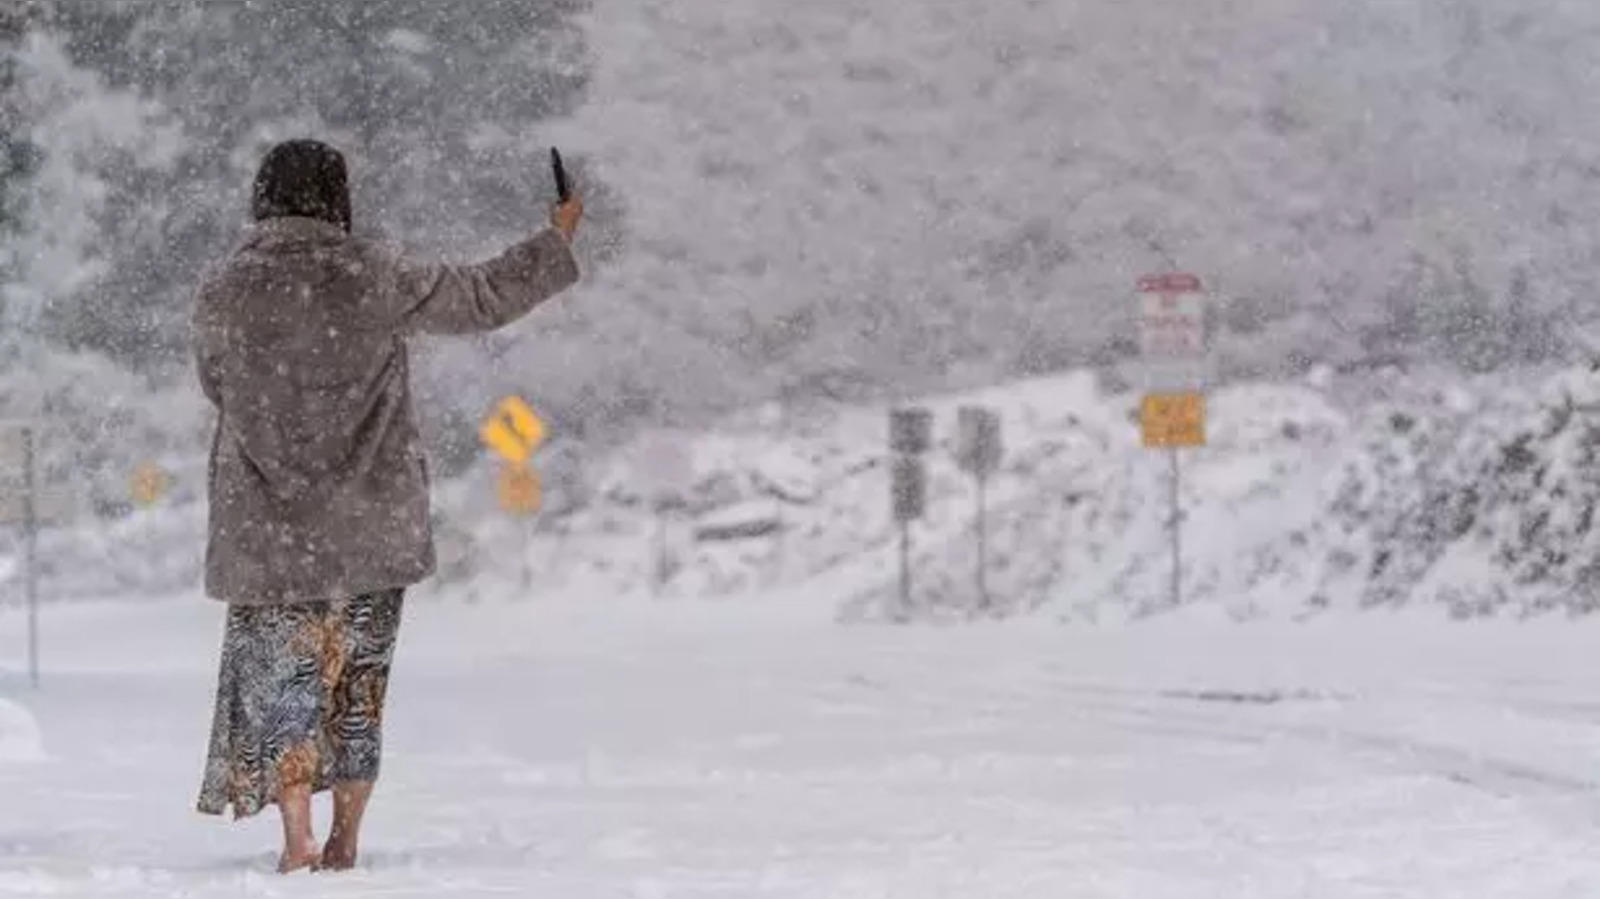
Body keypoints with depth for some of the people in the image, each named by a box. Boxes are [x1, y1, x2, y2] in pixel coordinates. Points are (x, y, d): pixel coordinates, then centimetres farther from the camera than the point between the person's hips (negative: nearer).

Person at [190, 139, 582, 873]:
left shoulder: (222, 294, -5)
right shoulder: (371, 278, -8)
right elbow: (483, 300, 1)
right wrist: (558, 240, 14)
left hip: (267, 526, 0)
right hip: (373, 525, 0)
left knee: (282, 677, 6)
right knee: (359, 682, 12)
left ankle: (298, 837, -8)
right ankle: (345, 843, 14)